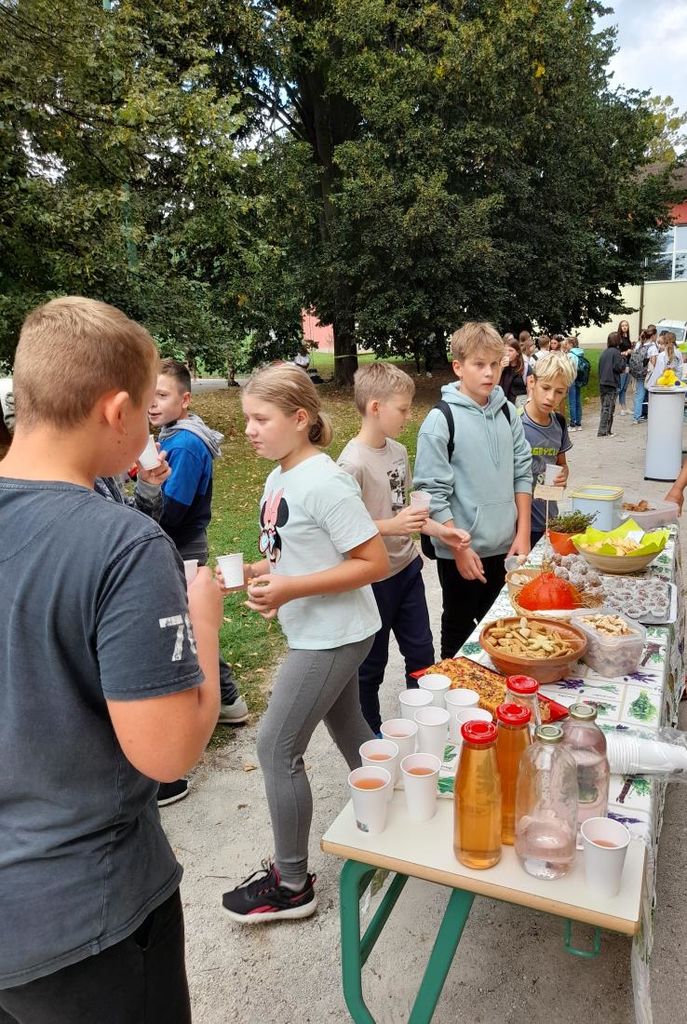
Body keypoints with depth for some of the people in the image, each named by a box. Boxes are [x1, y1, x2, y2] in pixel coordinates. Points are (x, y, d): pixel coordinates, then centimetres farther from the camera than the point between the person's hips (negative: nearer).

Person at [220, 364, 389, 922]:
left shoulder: (325, 483, -23)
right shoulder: (278, 480, 4)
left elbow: (375, 563, -23)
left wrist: (290, 589, -25)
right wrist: (257, 572, -4)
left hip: (334, 636, -9)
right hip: (318, 633, 9)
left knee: (277, 748, 0)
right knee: (350, 731, 23)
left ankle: (291, 883, 19)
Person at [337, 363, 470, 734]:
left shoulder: (398, 451, 2)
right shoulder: (353, 463, -23)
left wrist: (440, 530, 3)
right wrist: (392, 526, -29)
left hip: (407, 568, 8)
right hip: (374, 579, -7)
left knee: (422, 652, 19)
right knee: (371, 665, 12)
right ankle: (371, 737, 34)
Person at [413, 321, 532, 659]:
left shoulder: (507, 412, 3)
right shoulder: (440, 421, -14)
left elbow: (522, 473, 8)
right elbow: (432, 493, -15)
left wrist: (523, 533, 3)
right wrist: (460, 549, -15)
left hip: (505, 546, 5)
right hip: (460, 553, -5)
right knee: (459, 631, 14)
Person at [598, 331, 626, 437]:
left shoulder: (604, 352, 10)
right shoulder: (615, 352, -10)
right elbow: (620, 367, -14)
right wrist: (623, 359, 2)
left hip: (602, 383, 7)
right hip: (611, 384, -7)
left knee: (604, 407, 13)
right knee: (608, 408, -2)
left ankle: (604, 430, 16)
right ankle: (603, 431, -3)